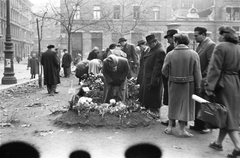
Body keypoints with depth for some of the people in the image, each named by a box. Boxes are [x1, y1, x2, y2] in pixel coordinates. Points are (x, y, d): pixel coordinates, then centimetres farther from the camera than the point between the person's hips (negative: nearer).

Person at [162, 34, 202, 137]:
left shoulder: (170, 54, -8)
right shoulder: (193, 54, -8)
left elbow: (164, 71, -4)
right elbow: (197, 73, -7)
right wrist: (197, 86, 0)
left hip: (173, 84, 1)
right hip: (188, 85, -1)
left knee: (173, 104, 17)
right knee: (185, 105, 10)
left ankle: (170, 127, 24)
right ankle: (182, 129, 14)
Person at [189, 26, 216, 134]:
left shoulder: (211, 45, -14)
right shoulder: (200, 44, 13)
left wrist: (203, 75, -17)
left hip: (204, 80, -9)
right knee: (197, 103, 14)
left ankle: (207, 126, 14)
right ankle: (198, 124, 26)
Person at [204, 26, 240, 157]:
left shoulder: (221, 47, -11)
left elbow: (215, 68, -18)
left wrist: (209, 86, -19)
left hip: (223, 84, -7)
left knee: (226, 115, -1)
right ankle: (219, 142, 26)